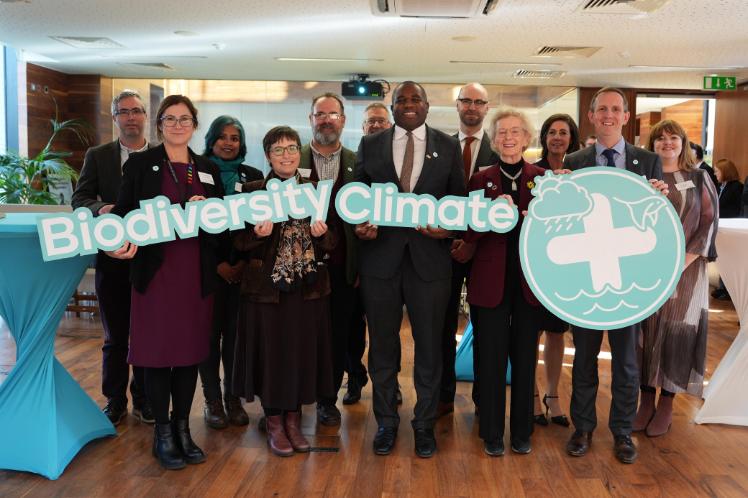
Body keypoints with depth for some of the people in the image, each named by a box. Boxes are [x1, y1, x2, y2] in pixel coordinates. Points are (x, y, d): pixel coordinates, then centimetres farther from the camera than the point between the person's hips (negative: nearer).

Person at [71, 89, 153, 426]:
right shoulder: (97, 156, 5)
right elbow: (79, 199, 1)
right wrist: (100, 208, -20)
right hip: (112, 258, 1)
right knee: (115, 337, 11)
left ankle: (143, 400, 27)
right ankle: (114, 402, 25)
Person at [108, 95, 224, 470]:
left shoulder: (209, 170, 12)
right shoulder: (140, 163, 3)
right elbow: (124, 211, -2)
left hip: (197, 273, 3)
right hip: (156, 270, -3)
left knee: (191, 349, 7)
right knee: (158, 349, 2)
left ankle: (182, 428, 22)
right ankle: (162, 433, 15)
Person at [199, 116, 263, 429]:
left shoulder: (253, 177, 8)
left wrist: (243, 262, -4)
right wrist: (217, 263, -6)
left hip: (242, 267, 2)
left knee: (236, 332, 3)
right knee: (209, 332, 1)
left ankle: (233, 399, 15)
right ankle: (212, 401, 12)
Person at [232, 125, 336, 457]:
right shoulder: (253, 190, 1)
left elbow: (332, 242, 8)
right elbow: (239, 242, -1)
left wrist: (322, 235, -14)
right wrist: (257, 234, -21)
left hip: (308, 286, 3)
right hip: (266, 286, -2)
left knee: (302, 351, 7)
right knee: (271, 351, 3)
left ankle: (293, 419, 25)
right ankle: (274, 423, 21)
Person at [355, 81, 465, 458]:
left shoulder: (448, 146, 7)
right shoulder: (370, 145, 8)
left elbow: (459, 198, 7)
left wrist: (448, 226, -12)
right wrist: (360, 224, -10)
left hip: (429, 257, 0)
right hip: (380, 256, 1)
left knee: (429, 345, 8)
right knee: (382, 343, 10)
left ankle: (425, 424, 25)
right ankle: (386, 422, 27)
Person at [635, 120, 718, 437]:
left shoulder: (699, 178, 5)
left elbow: (709, 221, -1)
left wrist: (683, 263, -12)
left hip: (686, 268, -1)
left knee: (676, 332, 0)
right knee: (646, 330, 3)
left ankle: (666, 404, 13)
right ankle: (646, 399, 16)